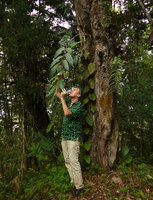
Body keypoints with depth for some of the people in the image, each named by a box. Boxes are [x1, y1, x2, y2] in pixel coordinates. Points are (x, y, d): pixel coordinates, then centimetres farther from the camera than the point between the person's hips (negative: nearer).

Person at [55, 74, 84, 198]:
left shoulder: (79, 106, -14)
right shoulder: (67, 101, 10)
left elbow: (67, 113, -28)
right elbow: (57, 93, 16)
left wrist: (62, 98, -20)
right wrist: (60, 79, 5)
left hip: (74, 138, -8)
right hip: (64, 137, 8)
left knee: (74, 161, -4)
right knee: (67, 161, 13)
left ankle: (79, 186, 8)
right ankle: (73, 181, 26)